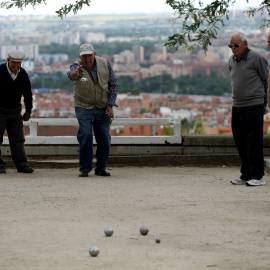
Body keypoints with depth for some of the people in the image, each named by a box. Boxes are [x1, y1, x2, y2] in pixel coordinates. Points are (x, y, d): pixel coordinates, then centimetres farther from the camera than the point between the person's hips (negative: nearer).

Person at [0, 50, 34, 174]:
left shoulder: (23, 74, -1)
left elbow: (27, 93, 12)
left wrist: (28, 111, 15)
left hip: (15, 110, 4)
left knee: (18, 138, 4)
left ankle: (21, 164, 7)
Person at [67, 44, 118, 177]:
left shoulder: (104, 64, -9)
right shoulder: (77, 66, -18)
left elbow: (113, 84, 1)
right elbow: (71, 75, -43)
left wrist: (110, 105, -6)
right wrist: (75, 73, -68)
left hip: (102, 107, 3)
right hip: (83, 107, -3)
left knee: (104, 138, 1)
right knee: (86, 136, -15)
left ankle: (101, 168, 15)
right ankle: (84, 168, -6)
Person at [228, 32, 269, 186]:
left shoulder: (257, 59, -8)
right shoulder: (232, 61, 11)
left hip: (253, 106, -7)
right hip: (237, 106, 7)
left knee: (254, 142, -7)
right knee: (240, 142, 9)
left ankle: (258, 176, -3)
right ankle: (246, 175, 17)